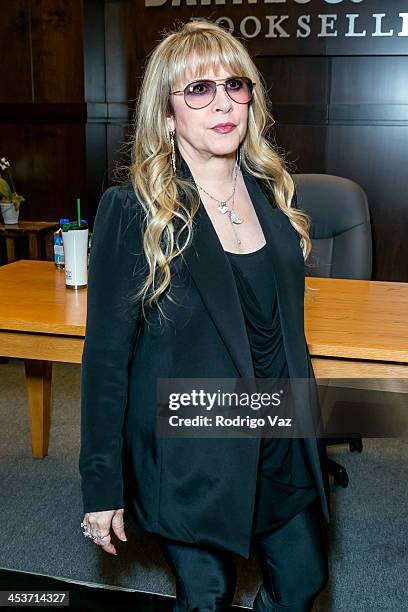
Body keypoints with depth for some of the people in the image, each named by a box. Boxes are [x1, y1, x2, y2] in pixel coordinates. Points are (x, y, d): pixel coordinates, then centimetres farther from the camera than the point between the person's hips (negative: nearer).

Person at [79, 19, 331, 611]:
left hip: (282, 442, 6)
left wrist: (306, 423, 15)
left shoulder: (274, 191, 1)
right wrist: (102, 484, -10)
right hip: (191, 452, -5)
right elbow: (107, 353, -13)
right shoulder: (132, 210, -16)